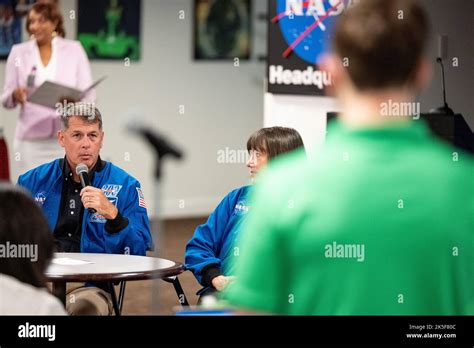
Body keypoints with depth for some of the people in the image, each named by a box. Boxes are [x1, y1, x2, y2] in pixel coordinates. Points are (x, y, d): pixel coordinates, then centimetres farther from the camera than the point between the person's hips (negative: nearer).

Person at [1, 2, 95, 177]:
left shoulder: (74, 49, 7)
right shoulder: (18, 52, 9)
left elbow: (89, 95, 4)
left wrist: (74, 100, -18)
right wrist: (15, 95, -15)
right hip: (31, 138, 1)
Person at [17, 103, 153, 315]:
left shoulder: (126, 186, 5)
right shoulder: (33, 181, 12)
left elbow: (138, 251, -3)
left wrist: (112, 214, -19)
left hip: (90, 286, -2)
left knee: (85, 305, -37)